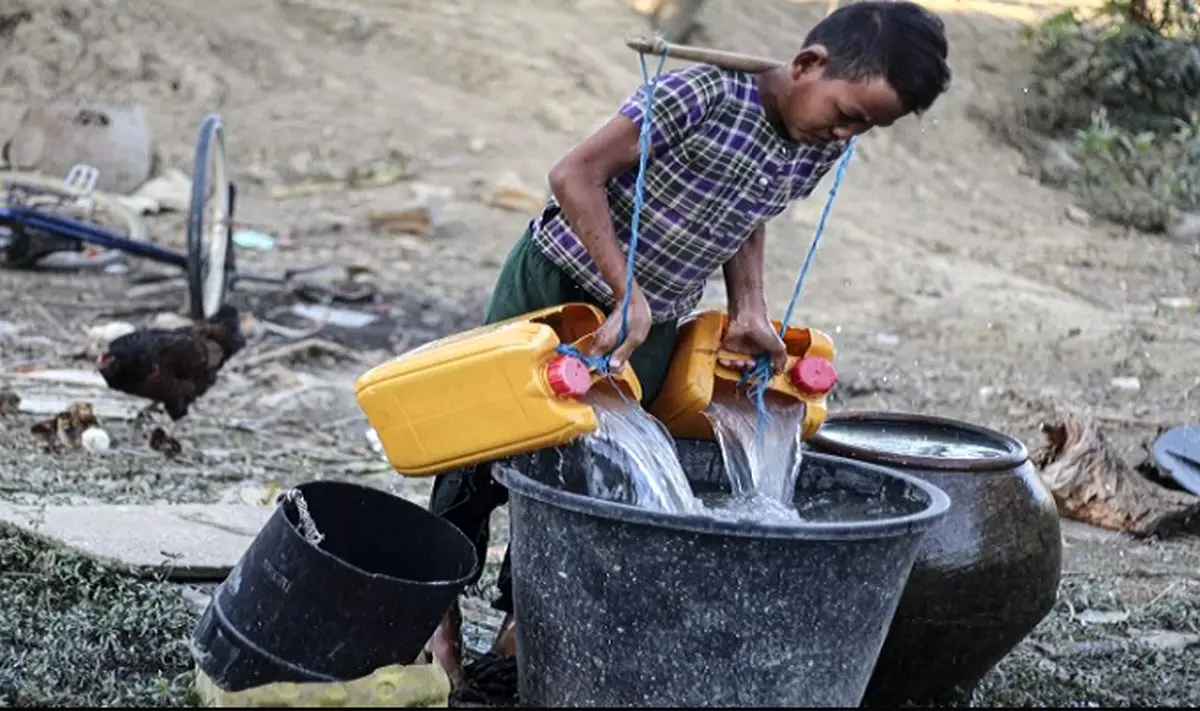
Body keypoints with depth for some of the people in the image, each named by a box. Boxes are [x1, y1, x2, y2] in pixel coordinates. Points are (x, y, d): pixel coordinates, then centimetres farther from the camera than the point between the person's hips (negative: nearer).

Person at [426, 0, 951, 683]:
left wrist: (750, 310, -4)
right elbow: (576, 175, -28)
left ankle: (525, 621, 24)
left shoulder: (826, 148, -8)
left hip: (656, 317, 5)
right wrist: (627, 297, -31)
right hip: (561, 277, -5)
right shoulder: (704, 91, -29)